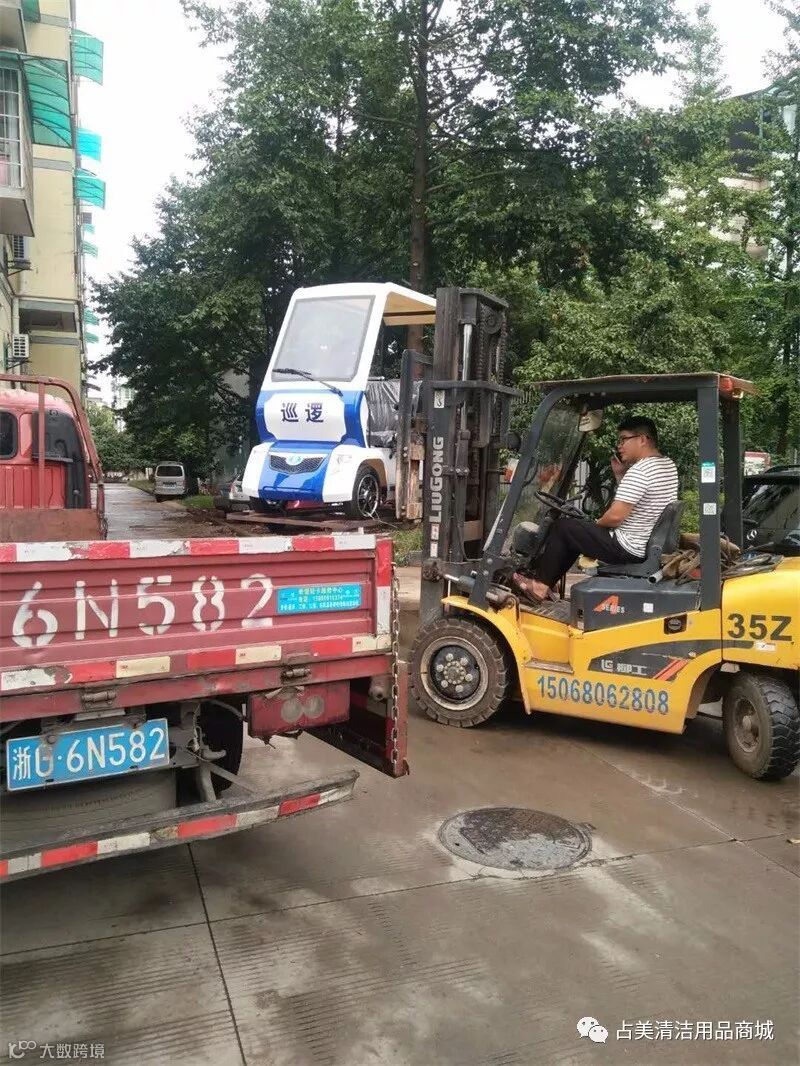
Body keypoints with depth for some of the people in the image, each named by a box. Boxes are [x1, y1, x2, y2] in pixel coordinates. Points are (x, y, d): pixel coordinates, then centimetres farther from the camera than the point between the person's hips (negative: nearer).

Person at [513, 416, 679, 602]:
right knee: (578, 533, 22)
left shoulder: (639, 470, -22)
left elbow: (615, 516, -25)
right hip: (651, 546, 10)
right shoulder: (669, 465, 9)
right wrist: (621, 476, 7)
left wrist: (597, 523, -4)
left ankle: (541, 585, 13)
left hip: (628, 550, -10)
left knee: (563, 527, 1)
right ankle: (545, 581, 25)